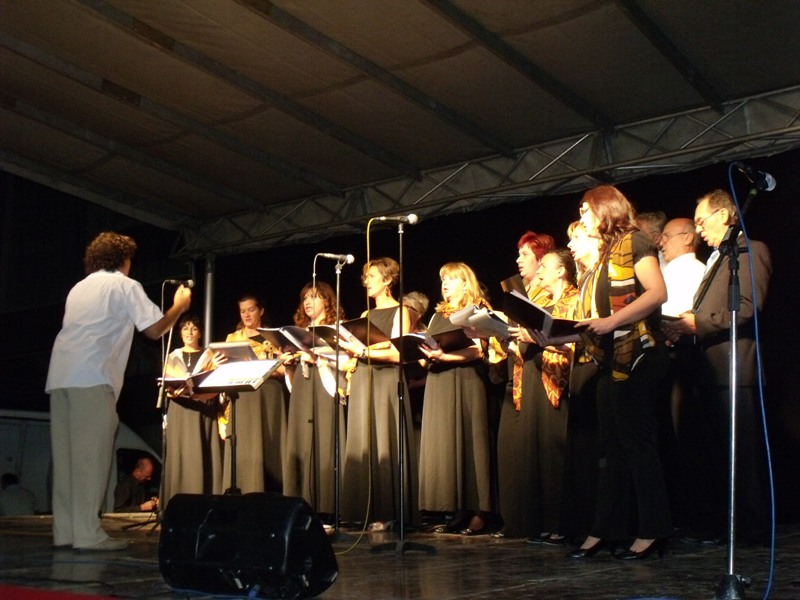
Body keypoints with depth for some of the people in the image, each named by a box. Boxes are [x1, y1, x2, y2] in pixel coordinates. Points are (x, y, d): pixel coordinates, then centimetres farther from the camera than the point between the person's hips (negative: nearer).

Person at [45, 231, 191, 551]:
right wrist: (180, 306, 16)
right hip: (92, 376, -7)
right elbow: (154, 329, -1)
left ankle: (64, 530, 8)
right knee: (92, 454, -7)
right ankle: (88, 533, -9)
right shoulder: (125, 285, 6)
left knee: (66, 454, 7)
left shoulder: (79, 288, 26)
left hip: (60, 374, 7)